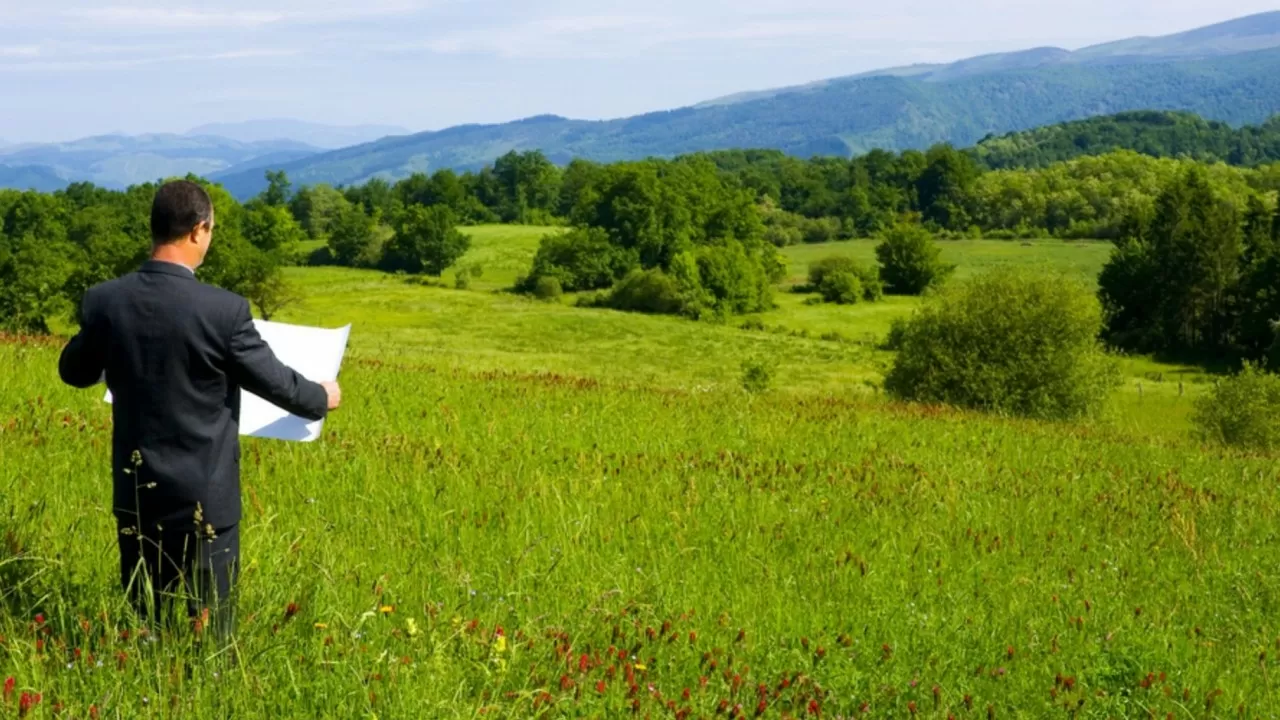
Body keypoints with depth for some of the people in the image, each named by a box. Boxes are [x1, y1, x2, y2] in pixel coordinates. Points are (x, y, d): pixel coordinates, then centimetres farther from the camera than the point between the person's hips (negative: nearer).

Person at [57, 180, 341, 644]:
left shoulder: (105, 301, -7)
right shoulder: (224, 310, -19)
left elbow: (73, 373, 11)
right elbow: (274, 381, -7)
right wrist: (322, 398, 14)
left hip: (136, 492, 4)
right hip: (204, 496, -4)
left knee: (141, 627, 16)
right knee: (209, 634, 8)